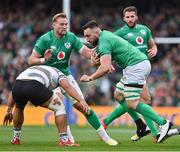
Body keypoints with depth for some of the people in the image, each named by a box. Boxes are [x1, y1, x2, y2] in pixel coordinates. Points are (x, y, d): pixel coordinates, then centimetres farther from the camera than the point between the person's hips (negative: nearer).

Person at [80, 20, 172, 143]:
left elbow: (106, 68, -25)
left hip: (137, 67, -10)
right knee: (119, 95, 16)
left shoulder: (103, 43, -14)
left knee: (132, 104, -11)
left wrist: (90, 78, -13)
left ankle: (163, 123, -11)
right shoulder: (105, 34, 16)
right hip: (142, 63, 10)